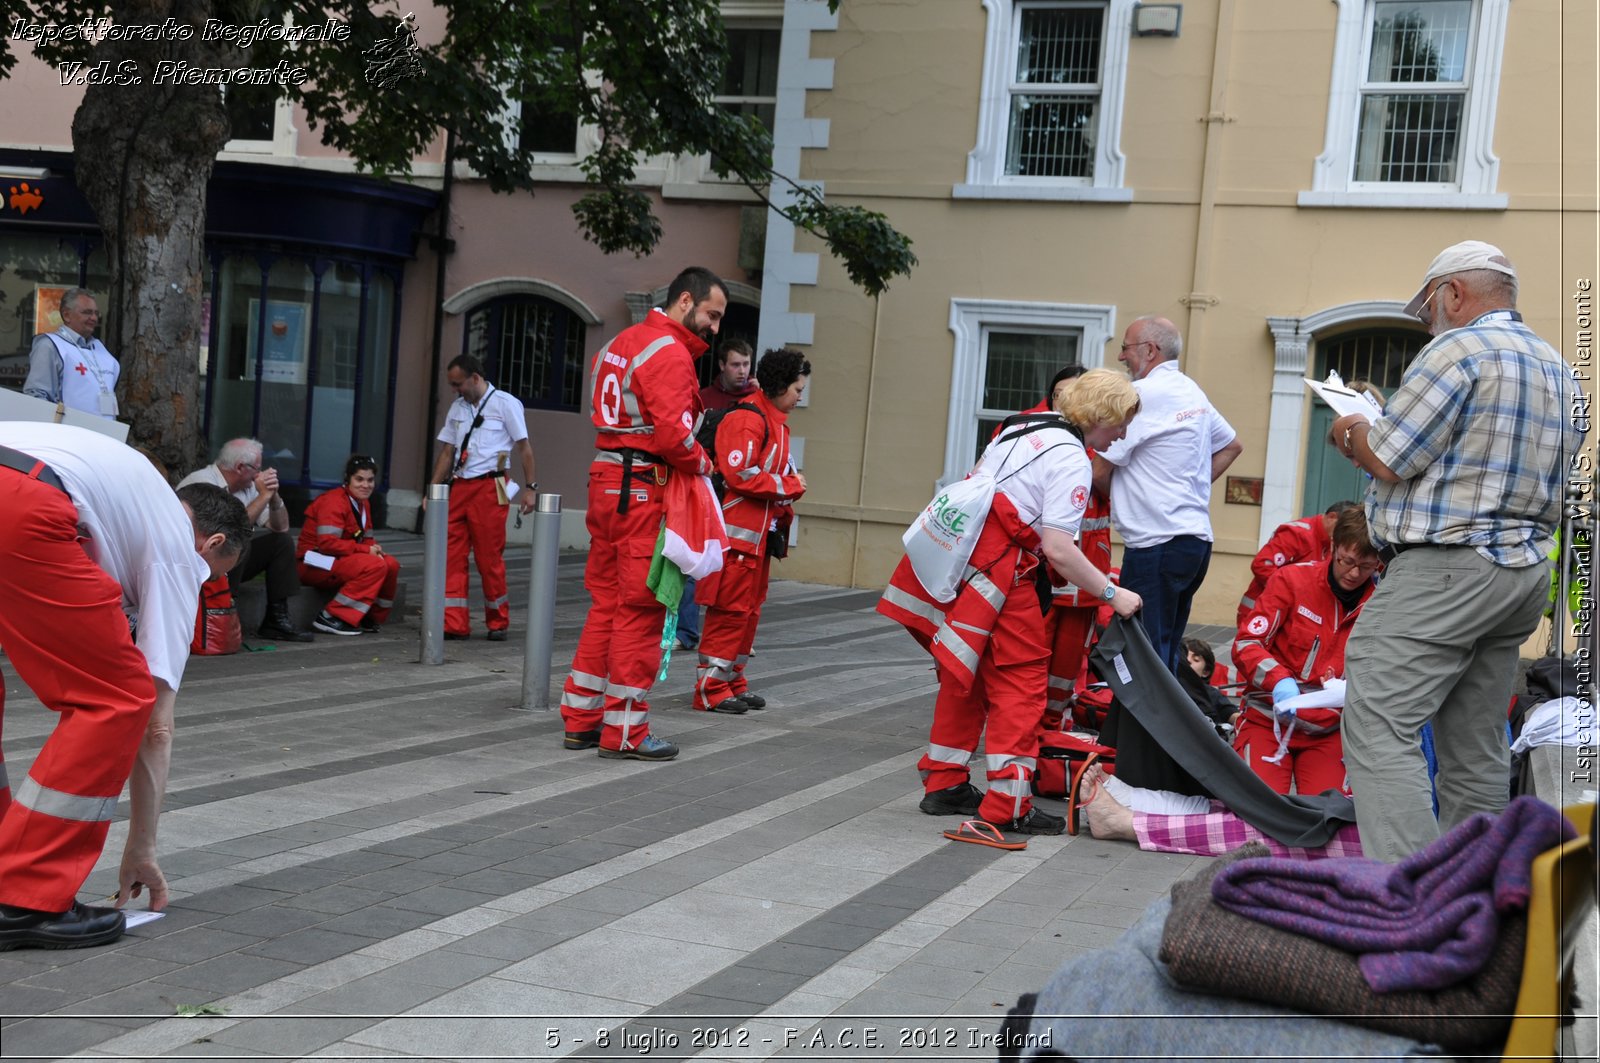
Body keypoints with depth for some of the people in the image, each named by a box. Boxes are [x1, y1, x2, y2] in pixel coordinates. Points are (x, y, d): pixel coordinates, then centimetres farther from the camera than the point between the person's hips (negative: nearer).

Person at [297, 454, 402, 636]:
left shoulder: (363, 503, 12)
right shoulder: (334, 501, -18)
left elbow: (366, 539, 15)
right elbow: (328, 543, -26)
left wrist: (374, 549, -9)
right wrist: (366, 550, -23)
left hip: (340, 560, 9)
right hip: (315, 564, -9)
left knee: (391, 564, -7)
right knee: (375, 566, -26)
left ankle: (370, 618, 3)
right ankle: (331, 618, -23)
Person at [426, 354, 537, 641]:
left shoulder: (505, 404, -2)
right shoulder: (457, 408, 15)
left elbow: (523, 447, -2)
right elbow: (447, 451, 17)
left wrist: (529, 487, -6)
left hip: (489, 488, -6)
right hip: (458, 487, 6)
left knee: (490, 558, 0)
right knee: (451, 555, 0)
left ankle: (498, 623, 14)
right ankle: (454, 624, 3)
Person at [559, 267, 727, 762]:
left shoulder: (619, 343, 18)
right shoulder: (670, 354, -13)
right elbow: (675, 436, -22)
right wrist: (703, 465, -3)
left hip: (607, 481, 9)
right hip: (643, 491, -9)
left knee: (606, 604, 14)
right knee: (641, 610, -3)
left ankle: (582, 719, 19)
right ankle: (625, 731, 2)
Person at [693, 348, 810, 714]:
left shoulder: (776, 422, 18)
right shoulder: (748, 419, -14)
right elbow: (741, 476, -22)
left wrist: (783, 511, 8)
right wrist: (789, 486, -13)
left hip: (761, 533, 10)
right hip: (738, 532, -10)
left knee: (749, 610, 14)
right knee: (730, 610, -7)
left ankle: (733, 681, 23)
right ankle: (711, 688, -1)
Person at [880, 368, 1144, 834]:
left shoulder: (1024, 427, 16)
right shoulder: (1072, 461, -10)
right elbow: (1058, 549, -17)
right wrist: (1112, 594, -9)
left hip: (956, 557, 9)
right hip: (998, 571, -9)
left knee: (965, 673, 19)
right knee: (1022, 675, 0)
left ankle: (945, 783, 28)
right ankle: (1008, 804, -2)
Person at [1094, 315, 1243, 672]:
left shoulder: (1141, 395, -12)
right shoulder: (1193, 392, 14)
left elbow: (1100, 472, -10)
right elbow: (1231, 446, 29)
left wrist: (1121, 496, 11)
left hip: (1156, 545, -9)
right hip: (1197, 539, 9)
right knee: (1167, 650, 14)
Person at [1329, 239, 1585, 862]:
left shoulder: (1459, 349, -10)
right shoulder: (1558, 371, 19)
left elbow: (1389, 461, -13)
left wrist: (1351, 435, 9)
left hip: (1446, 569, -10)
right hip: (1526, 571, 10)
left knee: (1380, 730, -13)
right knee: (1475, 750, 13)